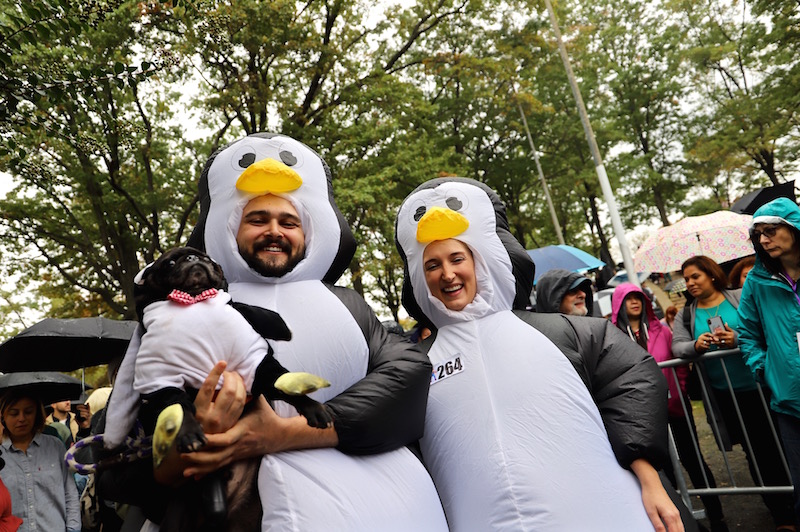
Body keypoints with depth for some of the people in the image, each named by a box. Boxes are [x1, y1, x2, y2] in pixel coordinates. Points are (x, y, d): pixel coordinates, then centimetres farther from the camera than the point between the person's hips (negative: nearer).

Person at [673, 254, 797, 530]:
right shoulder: (685, 315, 5)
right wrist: (696, 345, -25)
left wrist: (738, 339, -25)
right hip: (724, 396, 2)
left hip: (760, 386, -2)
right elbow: (677, 346, -5)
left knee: (776, 444, 8)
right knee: (755, 452, 10)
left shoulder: (741, 297, -2)